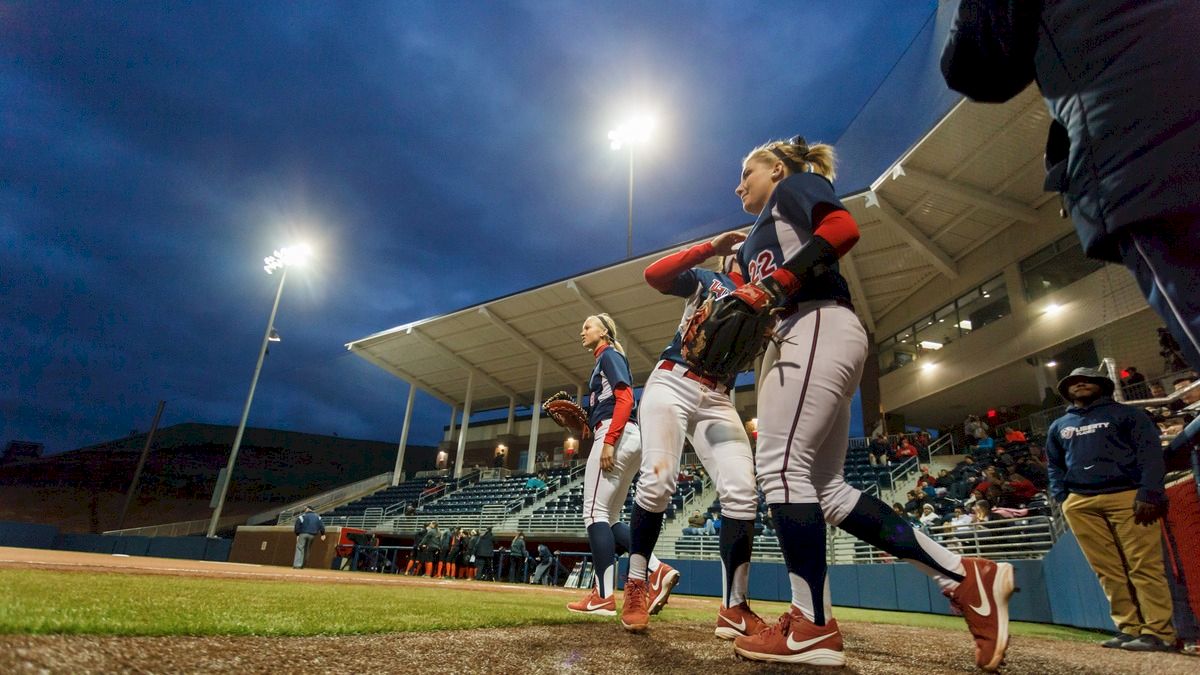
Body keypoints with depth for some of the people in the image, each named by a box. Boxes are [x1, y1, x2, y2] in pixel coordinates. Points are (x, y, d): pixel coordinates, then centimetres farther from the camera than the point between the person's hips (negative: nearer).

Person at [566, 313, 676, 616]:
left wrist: (608, 440, -23)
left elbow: (625, 399, -15)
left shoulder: (610, 355, 0)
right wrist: (582, 422, 14)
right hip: (626, 440, 10)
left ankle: (605, 596, -10)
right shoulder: (603, 363, 28)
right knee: (609, 519, 9)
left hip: (616, 436, -10)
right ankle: (658, 569, 2)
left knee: (595, 513, -10)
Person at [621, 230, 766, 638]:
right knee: (658, 480, -17)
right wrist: (710, 247, -7)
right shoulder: (706, 279, 12)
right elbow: (654, 275, -6)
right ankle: (636, 586, 0)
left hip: (718, 400, 4)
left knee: (742, 492, -11)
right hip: (672, 383, -3)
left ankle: (734, 609, -3)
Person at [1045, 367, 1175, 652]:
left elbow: (1150, 453, -1)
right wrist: (1061, 497, 10)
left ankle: (1158, 631, -4)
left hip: (1128, 497, -4)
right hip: (1080, 504, 4)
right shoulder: (1059, 426, 23)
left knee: (1145, 566, -7)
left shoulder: (1126, 414, 9)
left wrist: (1149, 493, -13)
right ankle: (1129, 628, 8)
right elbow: (1055, 466, 25)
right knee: (1108, 571, 3)